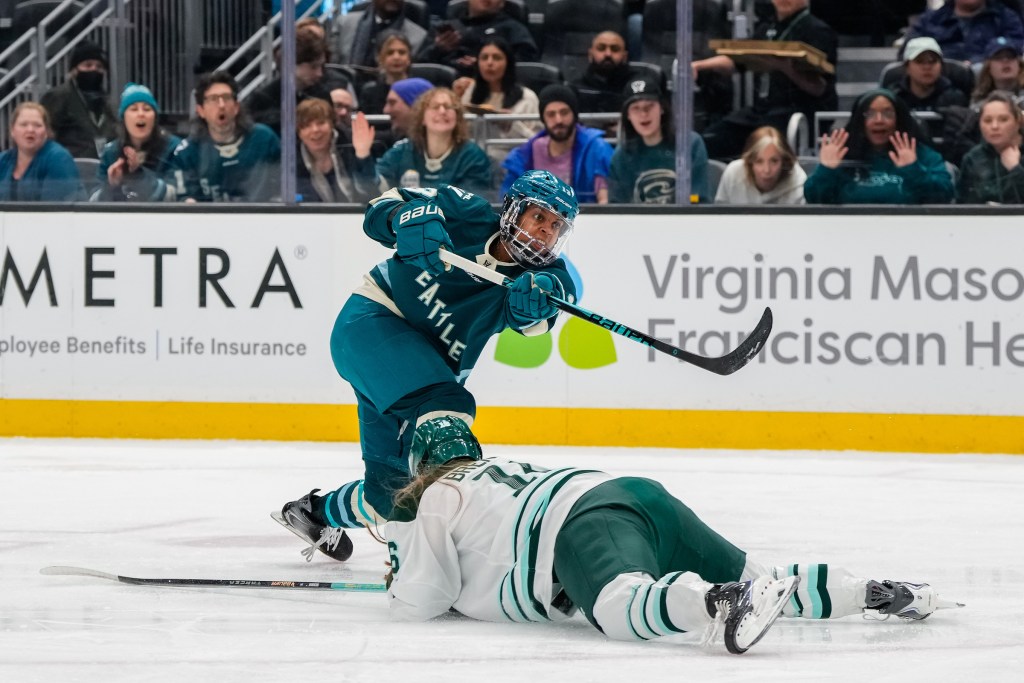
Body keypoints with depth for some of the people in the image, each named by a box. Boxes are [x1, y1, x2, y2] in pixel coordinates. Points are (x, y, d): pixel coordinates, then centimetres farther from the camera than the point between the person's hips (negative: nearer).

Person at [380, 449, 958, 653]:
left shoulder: (440, 498, 18)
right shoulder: (502, 469, 43)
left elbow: (420, 602, 16)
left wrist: (406, 578, 39)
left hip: (586, 525, -9)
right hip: (641, 491, 9)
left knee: (622, 607, -38)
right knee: (758, 581, 11)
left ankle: (722, 601, -67)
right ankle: (876, 593, -8)